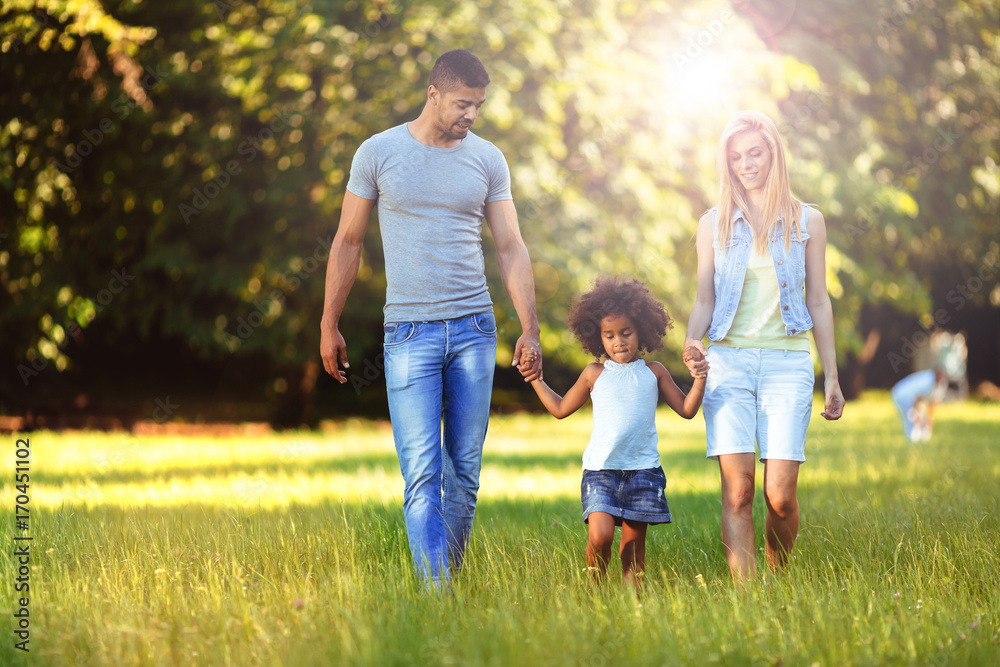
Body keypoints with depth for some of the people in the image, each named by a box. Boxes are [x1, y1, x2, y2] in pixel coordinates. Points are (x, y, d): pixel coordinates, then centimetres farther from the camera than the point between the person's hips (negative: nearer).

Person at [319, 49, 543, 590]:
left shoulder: (488, 159, 6)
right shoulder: (378, 153, 0)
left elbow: (511, 247, 6)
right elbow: (348, 242, 7)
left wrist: (530, 328, -4)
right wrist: (329, 326, 8)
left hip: (474, 327, 3)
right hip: (409, 331, -2)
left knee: (465, 469, 6)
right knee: (423, 472, -10)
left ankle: (453, 574, 19)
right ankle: (435, 593, -12)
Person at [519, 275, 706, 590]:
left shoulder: (653, 373, 11)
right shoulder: (595, 374, 11)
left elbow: (686, 409, 13)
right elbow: (561, 409, 22)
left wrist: (699, 378, -1)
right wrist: (536, 380, 17)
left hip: (643, 469, 1)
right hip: (600, 469, -1)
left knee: (634, 540, 1)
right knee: (600, 535, -16)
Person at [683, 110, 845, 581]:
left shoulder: (806, 221, 10)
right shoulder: (714, 223, 12)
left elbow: (819, 301, 11)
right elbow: (704, 300, 13)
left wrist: (832, 377, 9)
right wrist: (691, 347, -8)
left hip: (788, 363, -1)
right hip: (728, 362, 1)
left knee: (780, 494, -9)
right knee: (737, 489, -12)